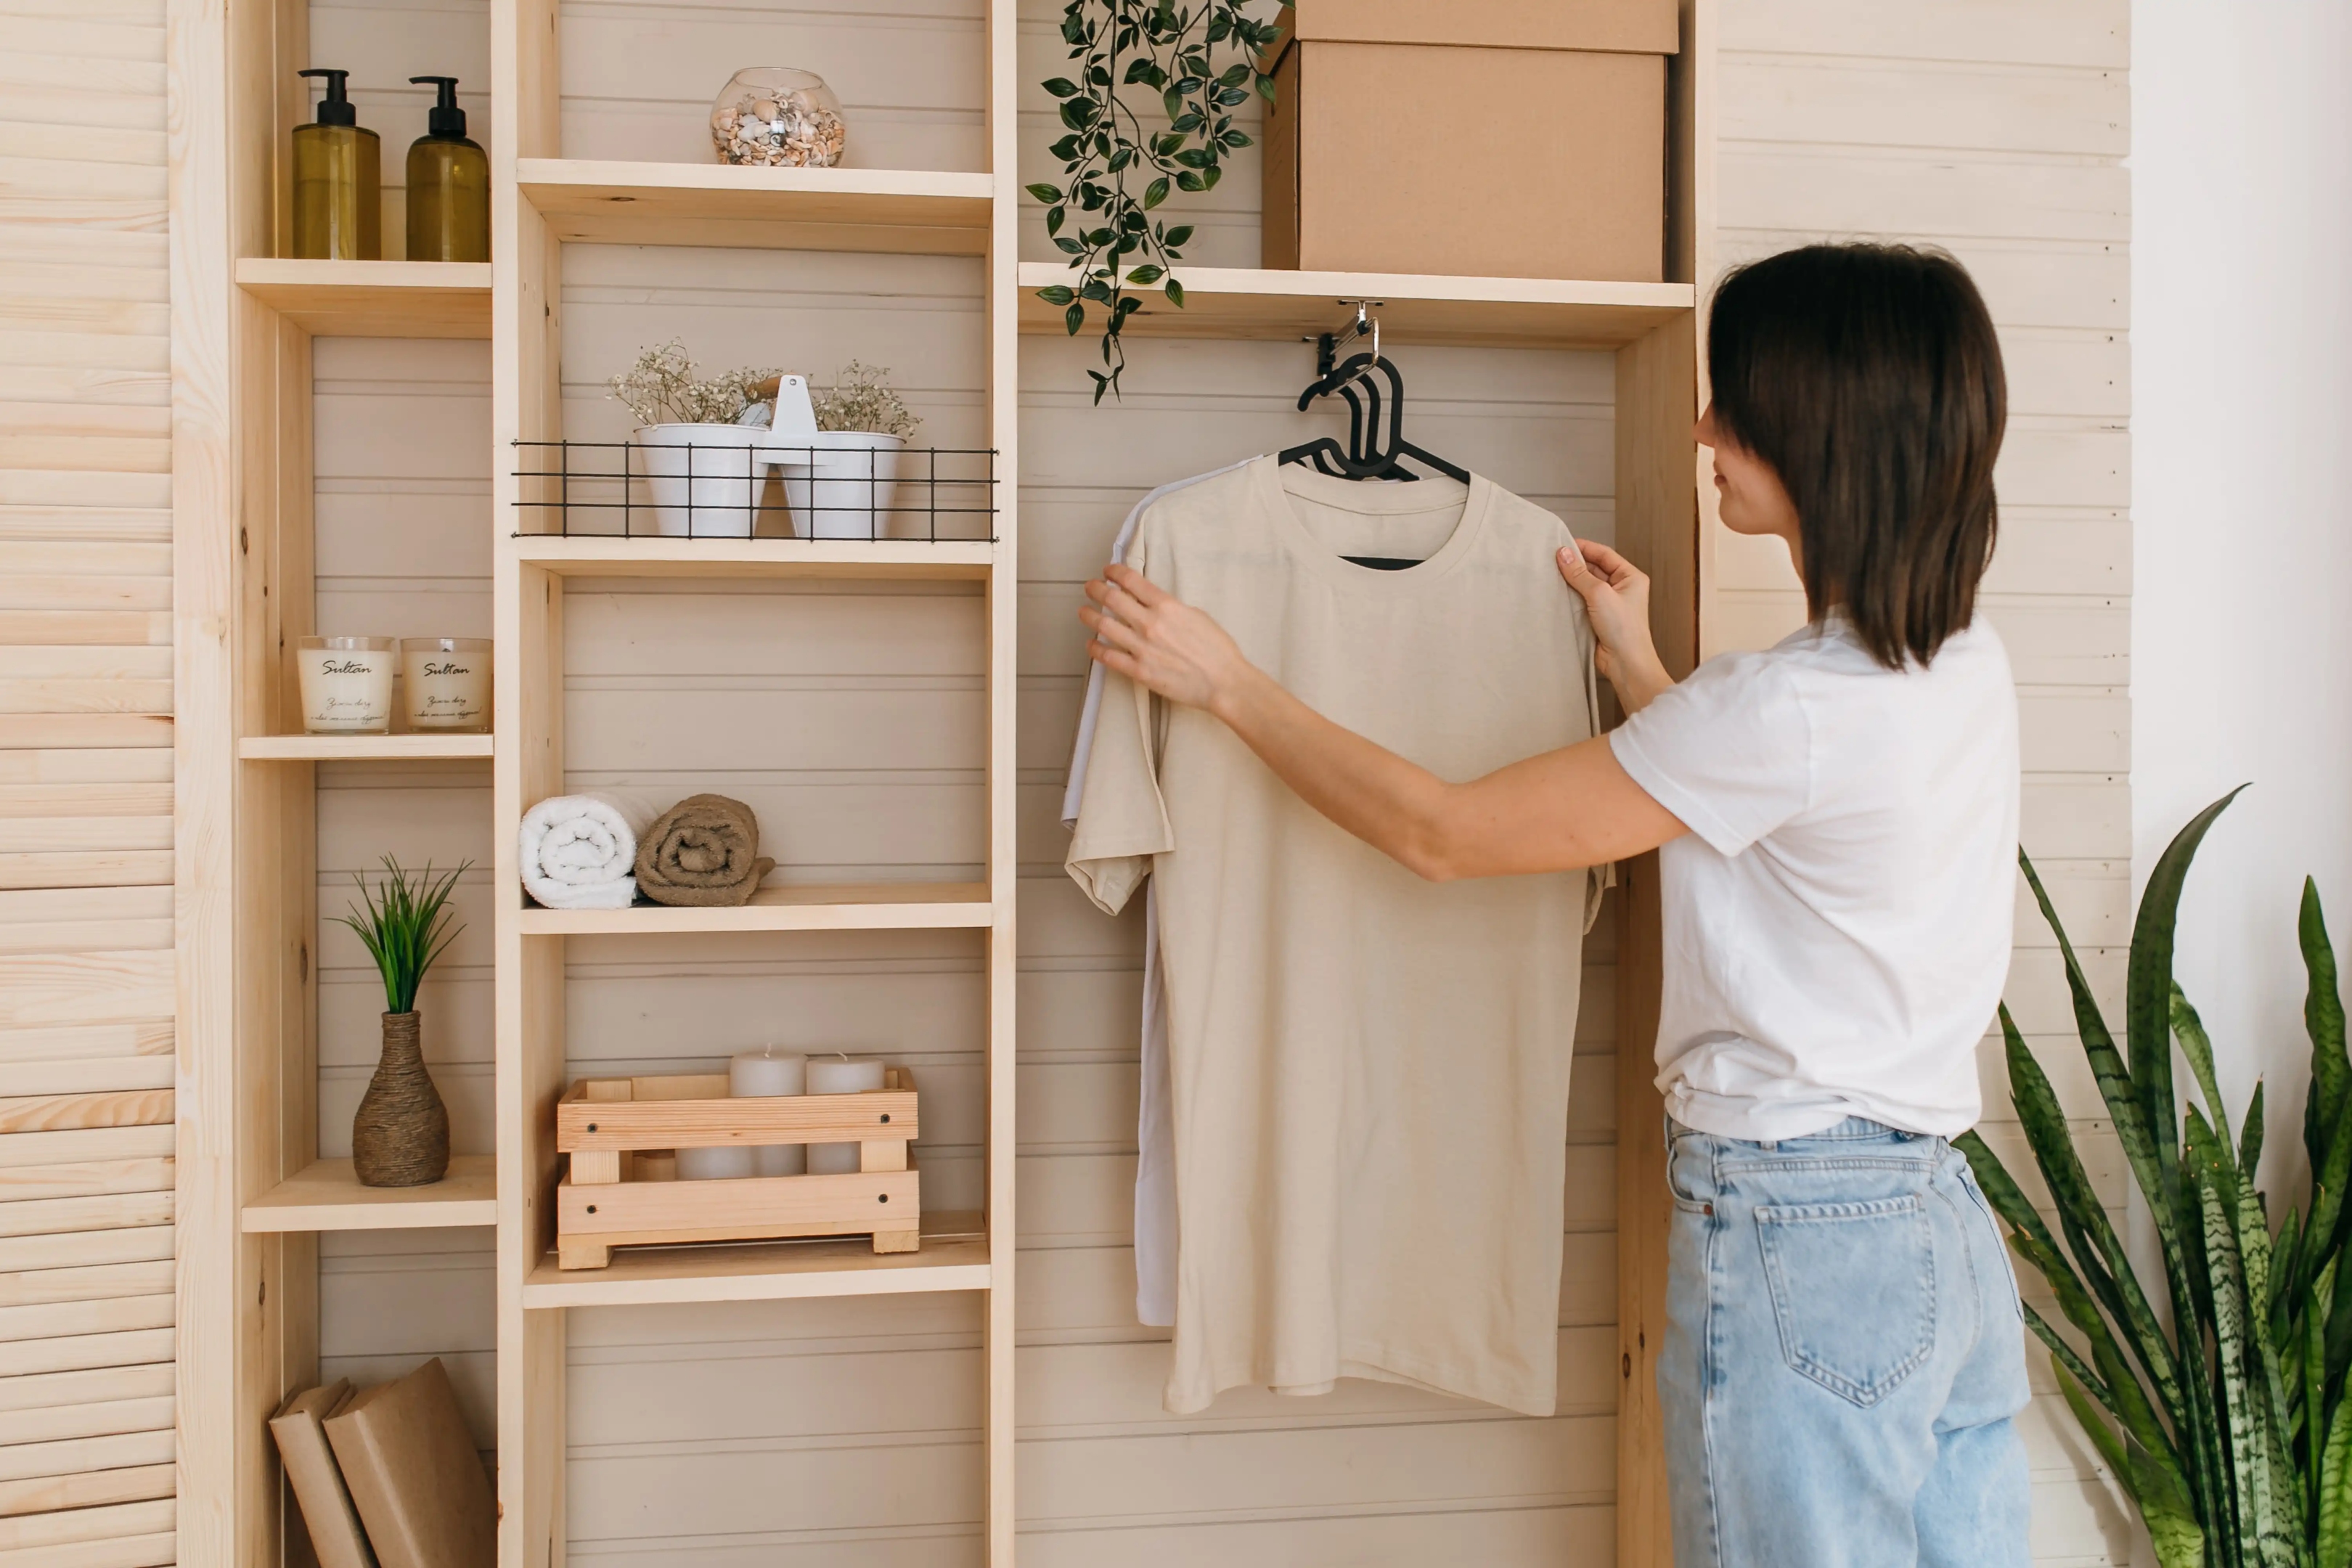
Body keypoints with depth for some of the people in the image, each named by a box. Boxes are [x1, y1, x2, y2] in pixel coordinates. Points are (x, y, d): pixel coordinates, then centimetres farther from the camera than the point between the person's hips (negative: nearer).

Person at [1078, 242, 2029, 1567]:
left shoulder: (1789, 705, -22)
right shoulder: (1968, 663, 5)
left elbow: (1442, 832, -14)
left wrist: (1227, 681, -5)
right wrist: (1642, 672, 21)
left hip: (1797, 1250, -9)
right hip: (1947, 1226, 9)